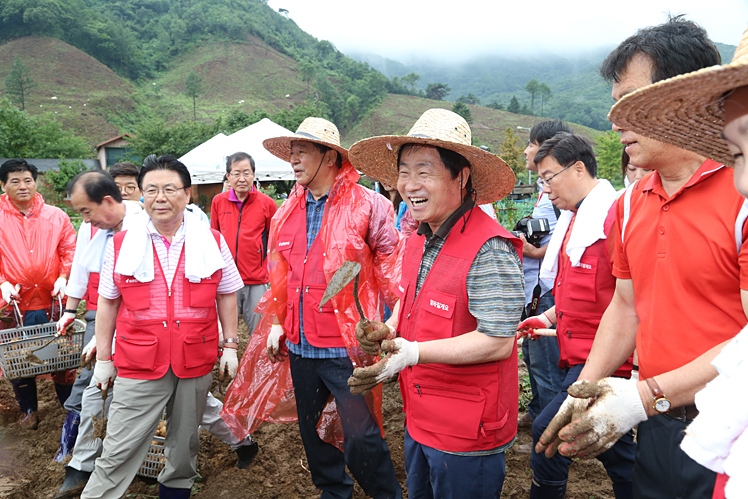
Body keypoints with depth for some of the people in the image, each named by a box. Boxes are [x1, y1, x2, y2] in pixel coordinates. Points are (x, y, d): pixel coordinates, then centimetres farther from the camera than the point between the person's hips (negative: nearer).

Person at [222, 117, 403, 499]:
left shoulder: (368, 206, -10)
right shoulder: (289, 211, 8)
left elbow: (392, 271, -8)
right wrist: (277, 322, 14)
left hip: (345, 348, -6)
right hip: (298, 345, 7)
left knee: (360, 438, -1)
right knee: (311, 428, 20)